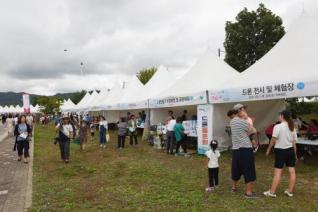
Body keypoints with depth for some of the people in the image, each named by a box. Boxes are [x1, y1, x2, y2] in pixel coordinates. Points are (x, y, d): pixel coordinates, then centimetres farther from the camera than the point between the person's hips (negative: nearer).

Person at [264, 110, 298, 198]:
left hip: (280, 151, -6)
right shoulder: (293, 128, 7)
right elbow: (294, 142, 8)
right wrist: (295, 154, 15)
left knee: (277, 172, -3)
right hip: (290, 151, 6)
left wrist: (268, 149, -2)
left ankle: (272, 192, 2)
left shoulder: (278, 126, -13)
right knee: (292, 171, 10)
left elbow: (273, 140, -13)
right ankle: (290, 191, 19)